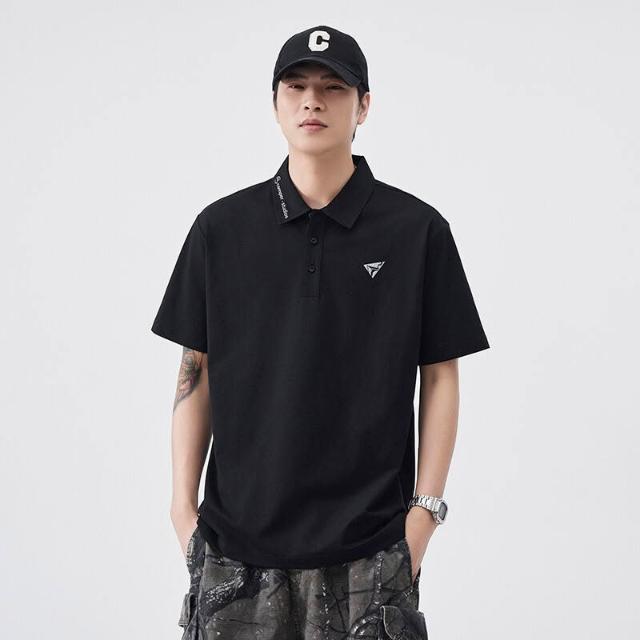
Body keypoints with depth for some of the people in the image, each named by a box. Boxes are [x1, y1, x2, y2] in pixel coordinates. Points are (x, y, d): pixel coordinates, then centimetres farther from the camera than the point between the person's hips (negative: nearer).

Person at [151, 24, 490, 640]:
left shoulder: (417, 229, -1)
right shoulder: (222, 227, 3)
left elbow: (440, 376, 2)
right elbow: (197, 371, 7)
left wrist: (425, 509, -3)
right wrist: (184, 504, 3)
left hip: (368, 541, -1)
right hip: (237, 533, 1)